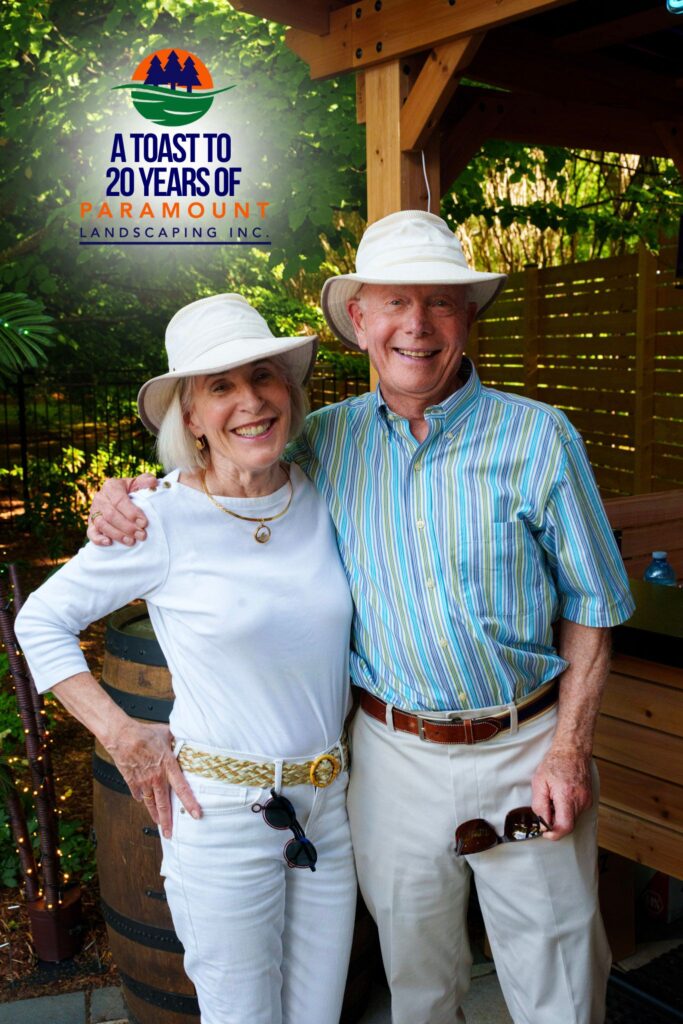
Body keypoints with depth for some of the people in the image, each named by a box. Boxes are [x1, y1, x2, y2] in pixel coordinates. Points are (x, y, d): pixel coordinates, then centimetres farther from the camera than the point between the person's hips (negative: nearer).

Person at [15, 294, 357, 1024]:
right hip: (222, 809, -4)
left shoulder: (322, 497, -2)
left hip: (332, 801, 5)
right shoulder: (162, 518, -14)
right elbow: (41, 620, -3)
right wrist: (120, 736, -8)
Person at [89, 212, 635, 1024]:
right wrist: (125, 491, -7)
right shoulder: (326, 440, -2)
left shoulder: (538, 437, -9)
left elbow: (590, 606, -3)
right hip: (393, 753, 2)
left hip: (524, 750, -2)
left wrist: (568, 750, -9)